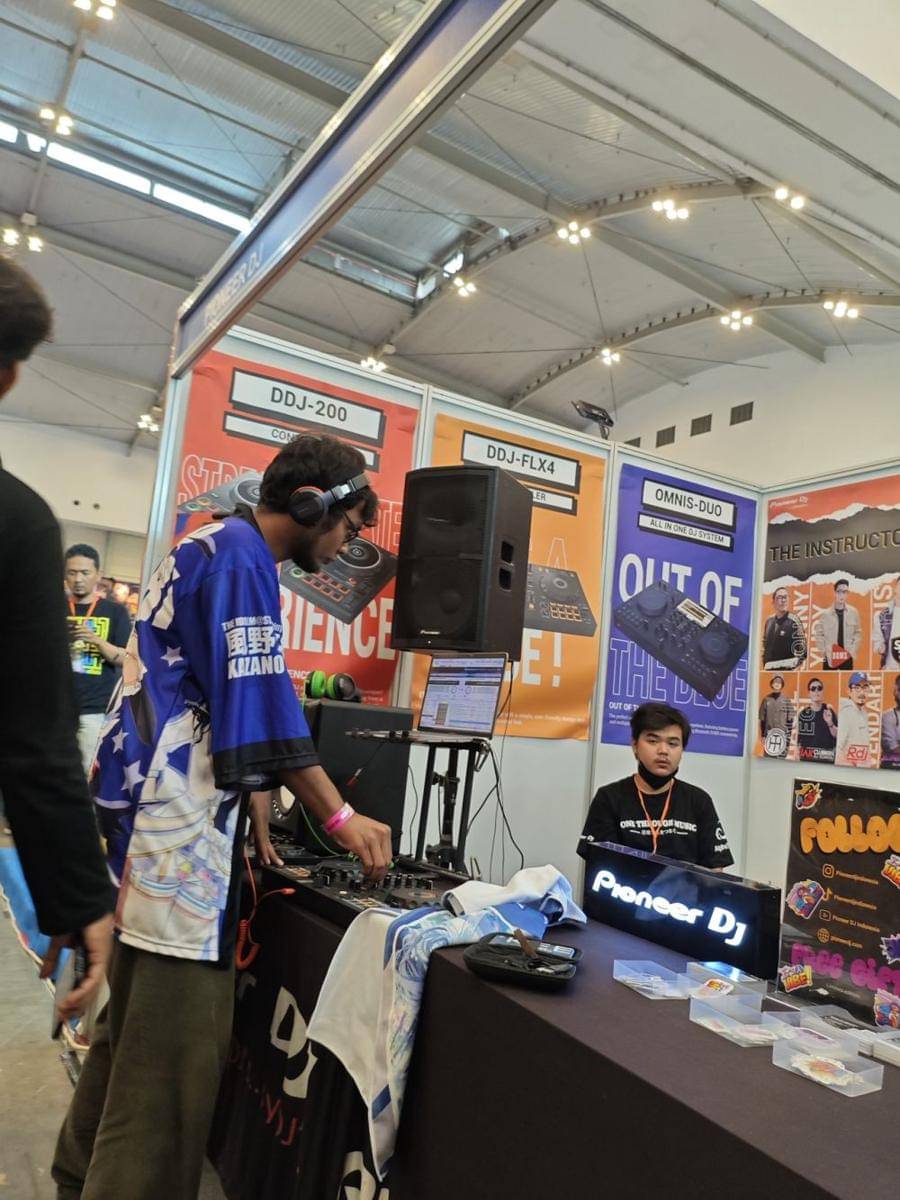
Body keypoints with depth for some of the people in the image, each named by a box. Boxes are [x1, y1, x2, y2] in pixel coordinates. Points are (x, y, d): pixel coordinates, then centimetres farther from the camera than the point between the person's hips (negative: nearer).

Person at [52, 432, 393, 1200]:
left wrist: (257, 810, 19)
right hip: (177, 825, -11)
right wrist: (340, 817, -13)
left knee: (137, 1019, 21)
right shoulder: (242, 555, -13)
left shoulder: (209, 547, 18)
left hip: (149, 812, 11)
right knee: (178, 1036, -2)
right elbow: (260, 706, -20)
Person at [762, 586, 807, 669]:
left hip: (788, 671, -6)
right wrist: (764, 666, 13)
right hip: (769, 670, 6)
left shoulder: (793, 621, -8)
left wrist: (795, 669, -14)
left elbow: (801, 648, -9)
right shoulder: (769, 621, 11)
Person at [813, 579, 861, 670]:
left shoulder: (853, 612, 2)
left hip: (847, 657, 2)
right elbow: (818, 634, 2)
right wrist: (823, 651, -5)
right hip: (829, 657, -2)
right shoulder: (825, 613, -4)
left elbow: (858, 632, 10)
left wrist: (852, 650, 1)